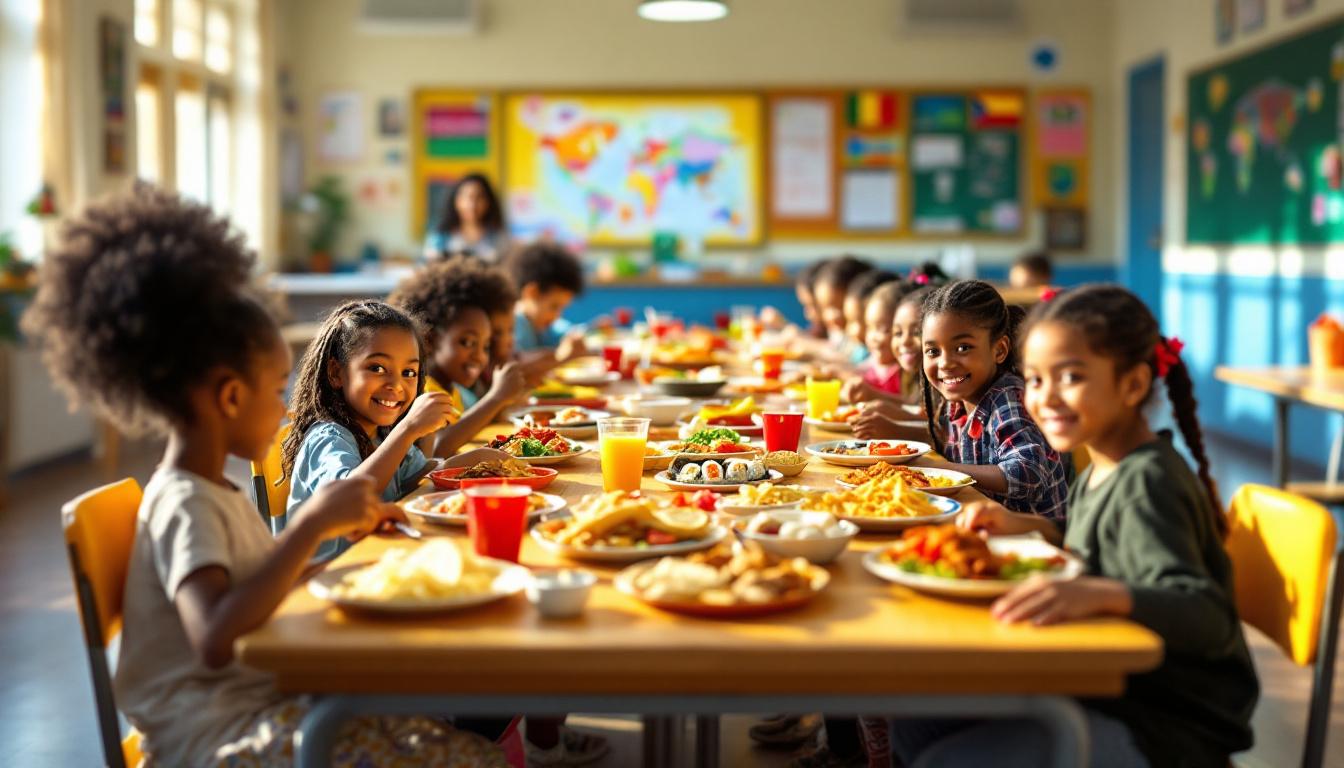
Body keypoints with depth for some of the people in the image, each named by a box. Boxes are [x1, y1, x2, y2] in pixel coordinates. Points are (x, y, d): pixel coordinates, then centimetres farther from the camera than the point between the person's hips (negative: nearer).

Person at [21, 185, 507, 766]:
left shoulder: (214, 493, 14)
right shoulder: (184, 505, -16)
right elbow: (215, 641, -32)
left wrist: (338, 528, 12)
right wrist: (311, 525, -29)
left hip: (264, 700, 10)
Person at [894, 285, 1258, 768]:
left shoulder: (1146, 485, -22)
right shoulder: (1106, 471, 6)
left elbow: (1210, 620, -33)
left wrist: (1100, 595, -50)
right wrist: (1034, 528, 6)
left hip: (1167, 729, -9)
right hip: (1107, 689, 9)